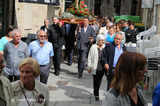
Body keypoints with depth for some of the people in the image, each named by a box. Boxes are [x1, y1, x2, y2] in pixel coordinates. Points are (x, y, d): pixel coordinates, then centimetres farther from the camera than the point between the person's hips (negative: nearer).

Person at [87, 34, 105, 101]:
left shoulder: (105, 47, 5)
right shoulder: (93, 47, -4)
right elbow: (90, 58, 0)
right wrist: (89, 67, -1)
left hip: (102, 68, 3)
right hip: (95, 67, -3)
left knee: (99, 81, 13)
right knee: (96, 81, 2)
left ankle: (95, 91, 33)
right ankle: (96, 94, 13)